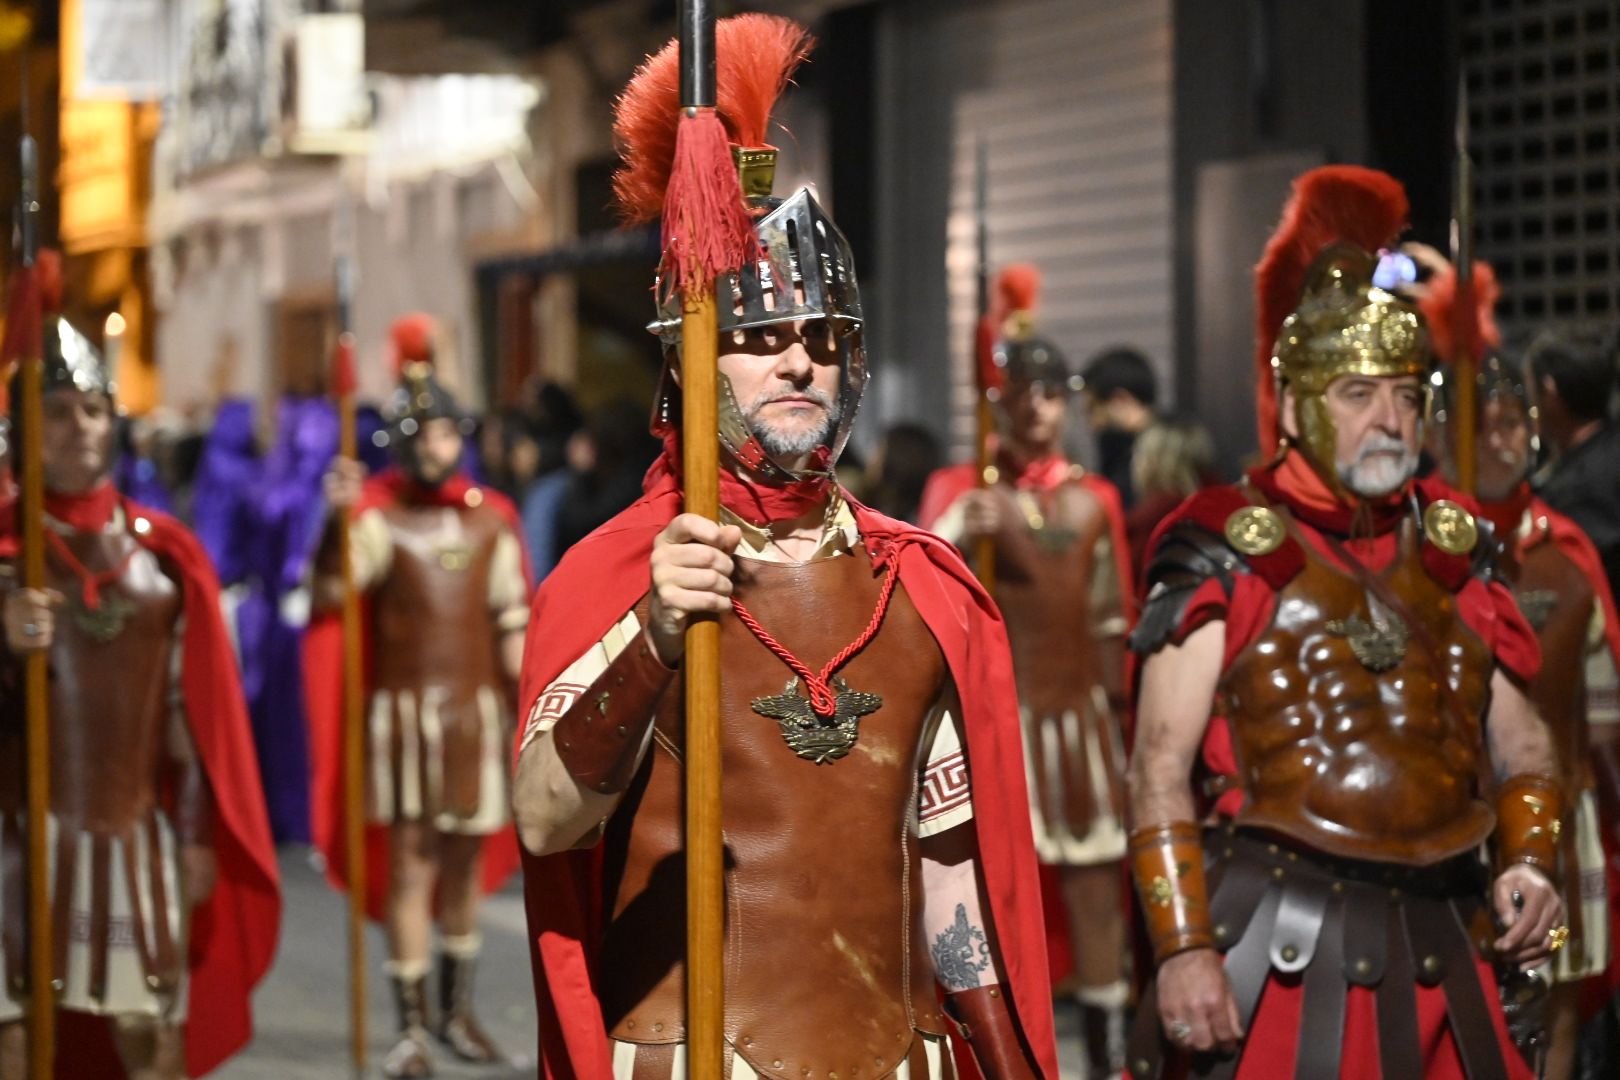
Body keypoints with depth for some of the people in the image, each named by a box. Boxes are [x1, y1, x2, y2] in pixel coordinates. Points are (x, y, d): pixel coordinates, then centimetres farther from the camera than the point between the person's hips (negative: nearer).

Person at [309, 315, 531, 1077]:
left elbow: (511, 626, 10)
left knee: (467, 863, 10)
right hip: (404, 709, -3)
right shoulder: (382, 519, -2)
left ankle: (456, 1009, 22)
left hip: (476, 711, 3)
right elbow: (330, 591, -19)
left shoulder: (491, 520, 8)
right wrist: (340, 518, -34)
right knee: (409, 864, -5)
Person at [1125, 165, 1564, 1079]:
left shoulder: (1453, 548, 13)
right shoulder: (1228, 550, -1)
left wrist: (1530, 861, 0)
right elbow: (1162, 769, -5)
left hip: (1440, 957, 5)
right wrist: (1181, 948, -14)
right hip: (1276, 953, -4)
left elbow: (1520, 740, 19)